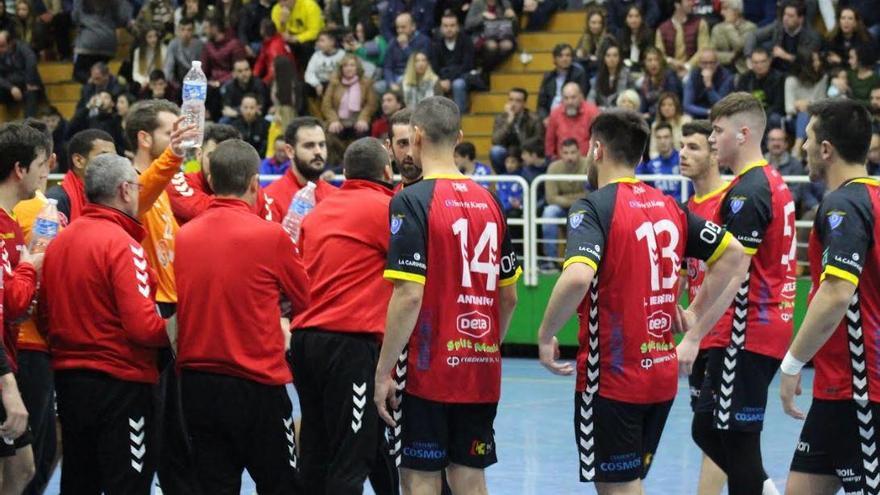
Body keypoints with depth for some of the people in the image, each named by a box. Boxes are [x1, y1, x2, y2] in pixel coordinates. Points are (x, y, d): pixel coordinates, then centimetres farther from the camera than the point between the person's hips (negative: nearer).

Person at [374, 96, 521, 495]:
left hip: (427, 372, -6)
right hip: (482, 373, 6)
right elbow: (509, 296, 13)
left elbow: (408, 296, -18)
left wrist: (384, 372, -13)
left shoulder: (412, 201, -11)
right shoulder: (488, 201, 9)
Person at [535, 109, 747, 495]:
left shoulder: (593, 207, -13)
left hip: (611, 377, -7)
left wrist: (546, 335, -16)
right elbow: (734, 254, 13)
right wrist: (696, 314, 15)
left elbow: (578, 276, -30)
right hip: (662, 372, 7)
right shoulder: (668, 206, 8)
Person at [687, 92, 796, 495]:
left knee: (737, 437, -4)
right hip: (769, 329, 10)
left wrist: (694, 337, -19)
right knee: (706, 428, 15)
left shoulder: (746, 193, -16)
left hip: (747, 336, -10)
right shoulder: (774, 183, 14)